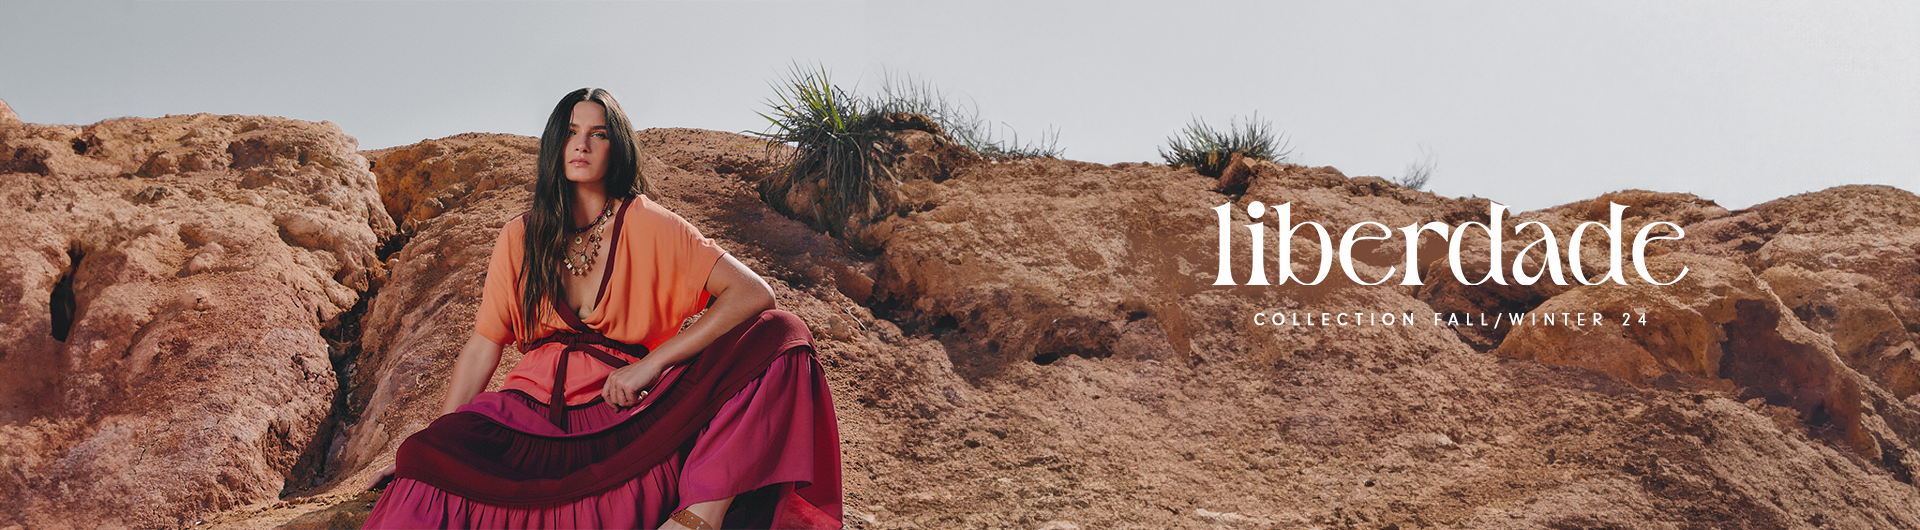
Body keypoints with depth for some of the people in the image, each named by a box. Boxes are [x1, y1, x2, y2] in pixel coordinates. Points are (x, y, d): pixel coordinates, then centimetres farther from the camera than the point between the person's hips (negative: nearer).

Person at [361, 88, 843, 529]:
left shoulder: (647, 225, 2)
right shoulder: (519, 238, 12)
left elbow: (753, 293, -7)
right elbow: (483, 347, 11)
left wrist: (650, 365, -14)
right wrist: (431, 448, -1)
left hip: (627, 416, 0)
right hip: (536, 411, 1)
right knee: (428, 469, -35)